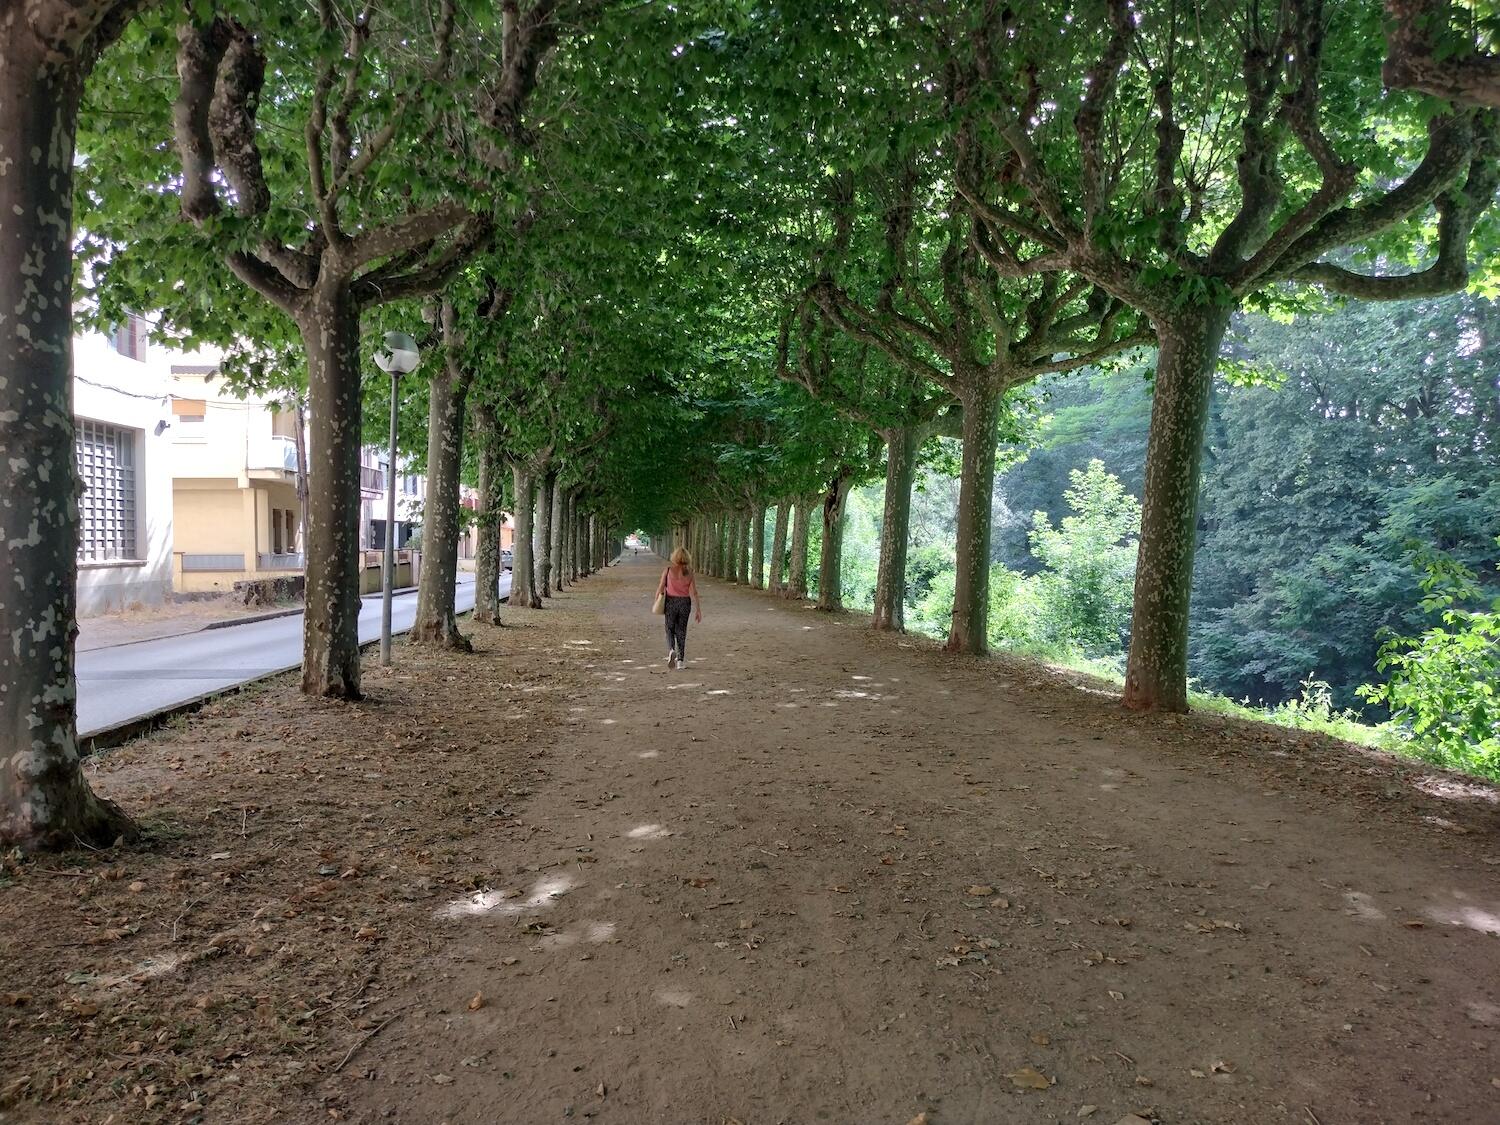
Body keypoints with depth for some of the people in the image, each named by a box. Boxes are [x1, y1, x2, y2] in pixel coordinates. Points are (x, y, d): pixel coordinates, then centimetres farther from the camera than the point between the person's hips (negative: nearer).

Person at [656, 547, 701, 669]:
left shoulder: (667, 571, -6)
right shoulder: (689, 573, -3)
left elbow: (660, 588, -5)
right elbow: (694, 593, -6)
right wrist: (698, 610, -3)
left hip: (671, 602, -1)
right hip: (685, 603, 1)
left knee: (670, 629, 13)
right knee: (681, 631, 13)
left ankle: (671, 650, -15)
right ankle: (680, 660, 12)